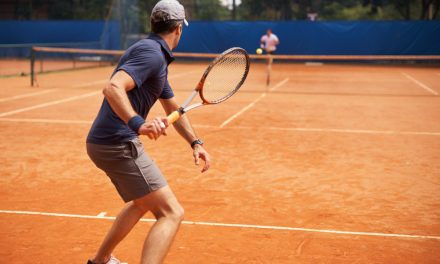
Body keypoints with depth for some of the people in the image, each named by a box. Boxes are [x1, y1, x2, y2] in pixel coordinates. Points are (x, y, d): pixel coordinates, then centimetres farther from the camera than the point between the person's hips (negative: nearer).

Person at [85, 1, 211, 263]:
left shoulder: (158, 59, 18)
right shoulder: (151, 53, -14)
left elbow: (174, 109, 24)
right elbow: (113, 87, -30)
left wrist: (196, 142, 14)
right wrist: (138, 124, -44)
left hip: (106, 143, 11)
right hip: (118, 144, -11)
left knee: (143, 201, 32)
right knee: (171, 213, -13)